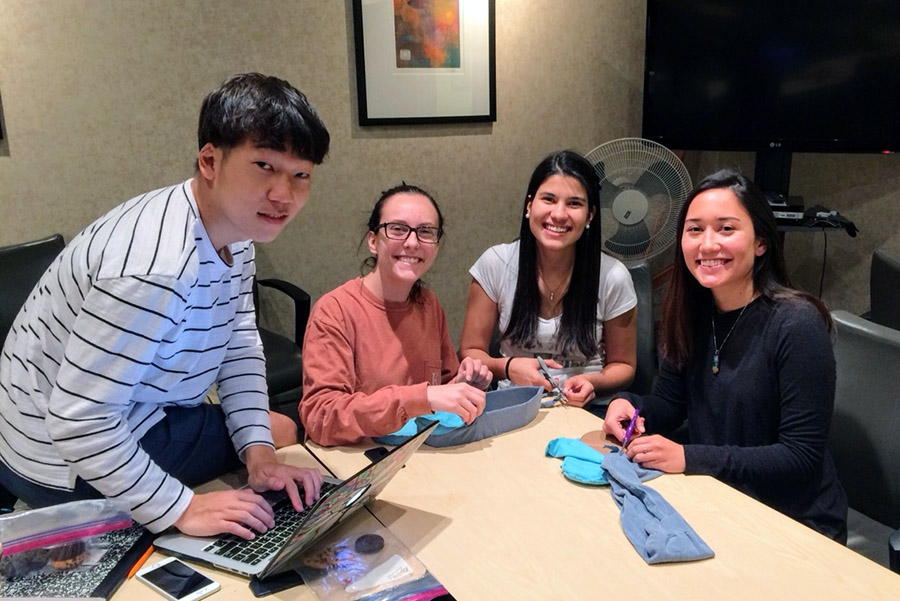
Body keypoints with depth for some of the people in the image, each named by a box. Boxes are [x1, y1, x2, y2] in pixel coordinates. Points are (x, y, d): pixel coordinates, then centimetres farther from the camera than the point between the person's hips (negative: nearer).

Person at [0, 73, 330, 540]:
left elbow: (240, 345, -2)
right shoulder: (157, 268, -37)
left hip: (131, 411, 9)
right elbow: (78, 423, -34)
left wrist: (259, 449, -11)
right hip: (69, 464, -9)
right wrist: (181, 509, -29)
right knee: (284, 431, 0)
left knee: (277, 430, 17)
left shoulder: (234, 227, -7)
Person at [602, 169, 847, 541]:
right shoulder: (692, 311, -2)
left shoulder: (797, 324, -20)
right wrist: (629, 406, -14)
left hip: (796, 525, -5)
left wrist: (689, 458, -26)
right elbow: (668, 403, 7)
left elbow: (802, 457, -20)